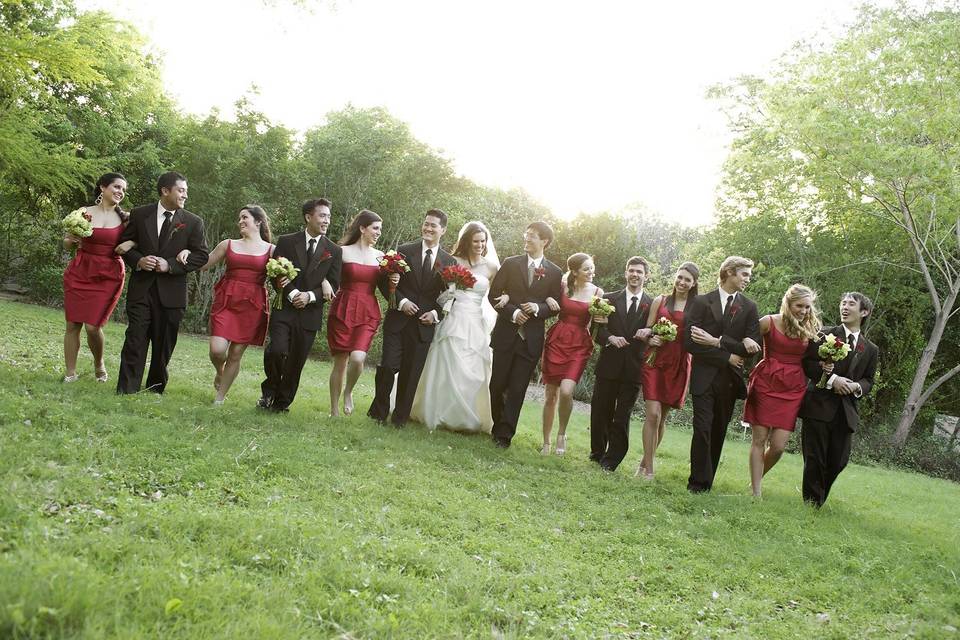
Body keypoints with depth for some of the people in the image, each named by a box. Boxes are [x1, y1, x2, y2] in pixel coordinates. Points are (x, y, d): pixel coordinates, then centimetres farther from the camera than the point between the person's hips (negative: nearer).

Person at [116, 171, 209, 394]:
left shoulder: (193, 222, 1)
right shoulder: (140, 214, 4)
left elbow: (201, 255, -2)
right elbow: (124, 243, 10)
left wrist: (171, 265, -13)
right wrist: (137, 260, -10)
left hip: (171, 292, 0)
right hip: (141, 289, 0)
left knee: (163, 346, 8)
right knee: (135, 341, -4)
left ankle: (155, 390, 23)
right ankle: (126, 392, -1)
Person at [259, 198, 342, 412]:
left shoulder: (334, 250, 5)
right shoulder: (286, 242, 3)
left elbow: (333, 285, 3)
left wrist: (310, 296, -12)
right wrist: (292, 294, -15)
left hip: (310, 314, 2)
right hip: (285, 309, -1)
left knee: (296, 362, 5)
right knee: (277, 350, -19)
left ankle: (282, 403, 22)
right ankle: (270, 389, 10)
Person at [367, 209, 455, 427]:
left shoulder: (449, 262, 6)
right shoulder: (404, 251, 1)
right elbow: (385, 281, 1)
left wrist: (435, 313, -6)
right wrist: (401, 301, -12)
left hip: (424, 325, 2)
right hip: (398, 320, -1)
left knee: (411, 374, 6)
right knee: (388, 367, -6)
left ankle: (400, 417, 19)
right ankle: (379, 411, 13)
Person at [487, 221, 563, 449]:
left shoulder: (555, 273, 3)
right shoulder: (511, 264, 2)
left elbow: (556, 306, 5)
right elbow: (493, 295, 2)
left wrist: (538, 308, -14)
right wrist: (512, 312, -13)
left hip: (531, 339, -1)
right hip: (506, 334, 1)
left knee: (517, 389, -1)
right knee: (498, 385, 7)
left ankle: (504, 434, 4)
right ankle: (498, 425, 26)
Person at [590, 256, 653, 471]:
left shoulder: (652, 305, 5)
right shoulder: (609, 299, 8)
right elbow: (597, 328, 2)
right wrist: (611, 338, -16)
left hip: (634, 368, -1)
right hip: (609, 364, 1)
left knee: (622, 417, 0)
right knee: (600, 412, 8)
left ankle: (611, 460, 10)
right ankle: (597, 453, 26)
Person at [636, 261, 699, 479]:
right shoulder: (660, 301, 8)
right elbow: (648, 329, 10)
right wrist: (650, 339, -9)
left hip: (678, 365, 0)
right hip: (655, 360, 0)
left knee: (662, 416, 8)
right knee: (653, 414, -9)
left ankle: (646, 461, 24)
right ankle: (648, 469, -4)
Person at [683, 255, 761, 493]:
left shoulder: (749, 307, 6)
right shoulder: (702, 302, -2)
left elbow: (752, 347, -4)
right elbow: (690, 342, -10)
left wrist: (717, 342, -15)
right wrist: (727, 357, -10)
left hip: (730, 379, 3)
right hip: (704, 376, -3)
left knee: (718, 432, 8)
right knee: (702, 430, -10)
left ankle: (705, 482, 18)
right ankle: (699, 482, -2)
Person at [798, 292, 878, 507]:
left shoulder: (871, 350, 12)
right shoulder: (825, 335, 1)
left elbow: (868, 381, 15)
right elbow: (806, 363, -5)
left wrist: (857, 386, -8)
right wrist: (832, 378, -16)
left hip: (846, 411, 4)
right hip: (819, 407, -3)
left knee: (838, 461, 4)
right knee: (814, 459, -2)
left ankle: (819, 500, 25)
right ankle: (811, 504, 11)